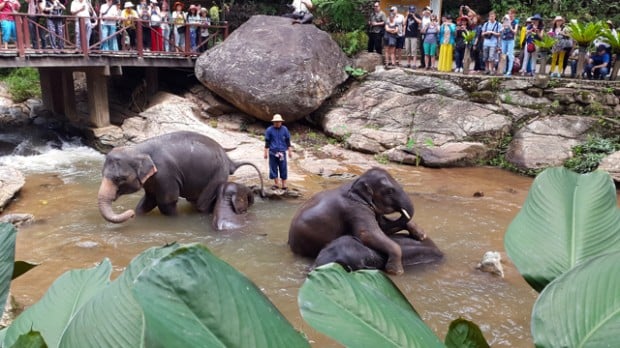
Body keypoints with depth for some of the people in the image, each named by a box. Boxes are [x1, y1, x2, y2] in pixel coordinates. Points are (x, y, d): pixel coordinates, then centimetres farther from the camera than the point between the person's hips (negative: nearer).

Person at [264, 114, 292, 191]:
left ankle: (284, 184, 8)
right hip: (273, 152, 0)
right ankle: (276, 184, 16)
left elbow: (288, 141, 9)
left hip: (282, 152, 0)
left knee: (283, 168, 0)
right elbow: (267, 142, 5)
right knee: (273, 168, 5)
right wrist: (266, 152, 4)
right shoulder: (269, 130, 0)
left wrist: (290, 151, 8)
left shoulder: (284, 129, 3)